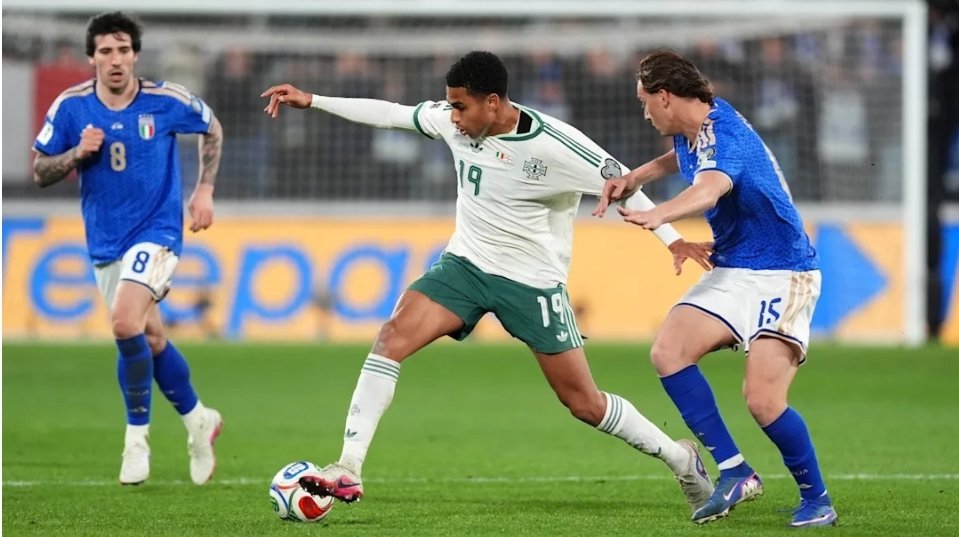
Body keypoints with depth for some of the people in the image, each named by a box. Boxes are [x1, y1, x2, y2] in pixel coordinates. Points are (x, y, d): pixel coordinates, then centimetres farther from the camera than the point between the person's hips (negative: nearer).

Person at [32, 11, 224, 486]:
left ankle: (137, 436, -9)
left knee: (125, 322, -24)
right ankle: (198, 421, 34)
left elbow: (211, 130, 10)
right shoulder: (71, 107, -6)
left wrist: (205, 190, 2)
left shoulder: (165, 101, -10)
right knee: (150, 338, 11)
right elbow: (40, 173, -1)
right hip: (105, 242, 4)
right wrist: (78, 153, -19)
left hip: (156, 230, -4)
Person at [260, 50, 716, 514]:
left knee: (585, 403, -1)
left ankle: (680, 460, 23)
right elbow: (391, 114, 5)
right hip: (465, 264, 4)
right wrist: (311, 101, 7)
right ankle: (348, 470, -20)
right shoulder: (453, 121, -7)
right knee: (393, 336, -19)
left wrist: (671, 239, -16)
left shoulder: (554, 147, -22)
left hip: (533, 283, -4)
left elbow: (621, 184, -14)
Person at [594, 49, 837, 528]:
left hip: (781, 276, -9)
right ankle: (734, 472, -6)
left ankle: (816, 500, 1)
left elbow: (711, 187, -45)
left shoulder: (721, 133, -22)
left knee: (762, 399, -20)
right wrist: (636, 177, 15)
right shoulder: (692, 132, 7)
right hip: (731, 272, 9)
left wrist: (659, 216, -64)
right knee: (668, 352, -12)